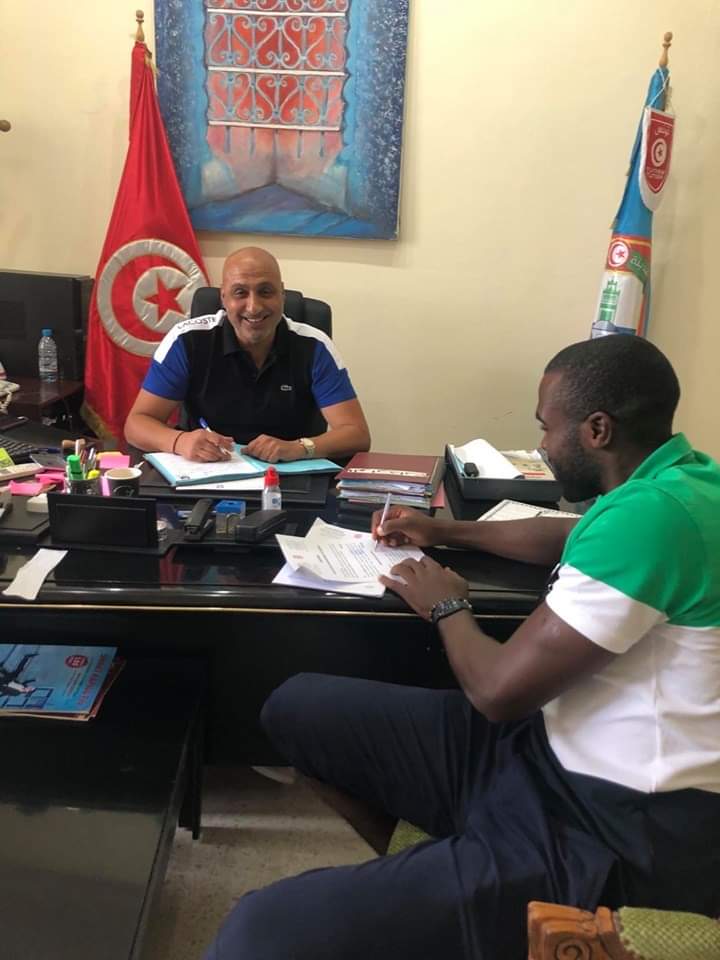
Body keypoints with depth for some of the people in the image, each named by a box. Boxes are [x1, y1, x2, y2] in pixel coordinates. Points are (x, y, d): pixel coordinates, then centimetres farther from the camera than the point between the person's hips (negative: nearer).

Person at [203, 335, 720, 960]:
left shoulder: (651, 512, -24)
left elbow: (499, 690, -20)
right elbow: (570, 539, 31)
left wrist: (447, 607, 0)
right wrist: (444, 531, 29)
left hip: (617, 837, -10)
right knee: (298, 707, 11)